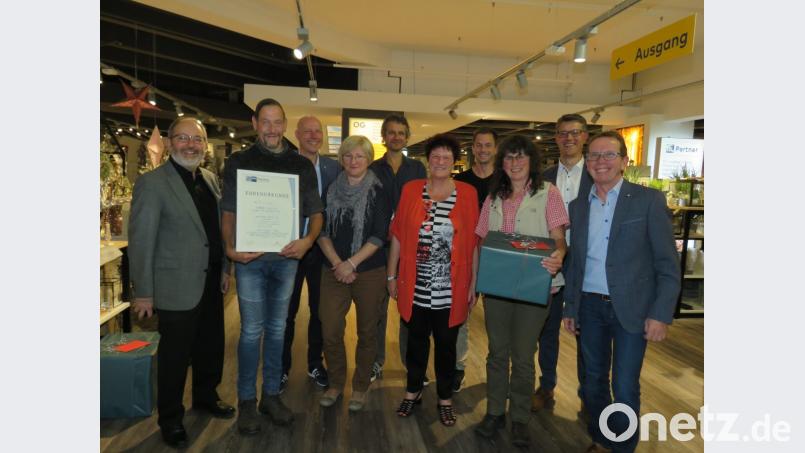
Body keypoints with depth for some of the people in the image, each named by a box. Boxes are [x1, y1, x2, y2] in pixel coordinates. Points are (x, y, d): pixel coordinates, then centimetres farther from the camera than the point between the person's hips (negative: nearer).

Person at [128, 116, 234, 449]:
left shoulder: (210, 179, 7)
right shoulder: (152, 183, -13)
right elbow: (140, 241, -14)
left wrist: (225, 268, 13)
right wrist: (143, 292, -13)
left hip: (210, 283, 7)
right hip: (177, 288, -6)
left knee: (212, 346, 20)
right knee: (175, 355, 9)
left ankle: (206, 397, 43)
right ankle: (170, 420, 30)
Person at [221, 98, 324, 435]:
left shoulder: (302, 165, 8)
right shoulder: (238, 162, 4)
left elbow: (315, 212, 6)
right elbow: (228, 211, 1)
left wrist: (308, 239, -14)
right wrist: (230, 247, -16)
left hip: (287, 257, 2)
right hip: (249, 258, -2)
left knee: (277, 328, 12)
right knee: (251, 330, 3)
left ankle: (271, 395, 25)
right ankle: (246, 401, 18)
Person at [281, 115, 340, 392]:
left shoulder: (334, 168, 3)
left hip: (322, 248, 3)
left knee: (319, 310, 15)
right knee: (287, 312, 11)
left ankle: (315, 364, 34)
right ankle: (282, 368, 29)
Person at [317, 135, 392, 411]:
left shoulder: (378, 193, -2)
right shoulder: (332, 191, 7)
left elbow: (379, 236, -9)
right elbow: (322, 231, 3)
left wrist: (351, 264, -15)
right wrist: (337, 264, -10)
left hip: (370, 272, -2)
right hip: (334, 271, 3)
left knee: (366, 332, 8)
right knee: (330, 331, 1)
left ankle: (360, 387, 27)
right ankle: (335, 383, 25)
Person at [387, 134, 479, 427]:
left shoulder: (467, 193, -2)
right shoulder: (411, 190, 1)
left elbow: (473, 242, 0)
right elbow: (398, 235, 4)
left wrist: (474, 283, 0)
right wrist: (392, 275, 5)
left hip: (450, 289, -1)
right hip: (415, 286, 1)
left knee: (446, 344, 14)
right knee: (416, 340, 17)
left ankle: (445, 398, 33)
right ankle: (412, 391, 38)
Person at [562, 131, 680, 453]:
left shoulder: (649, 200, -6)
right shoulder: (578, 206, 6)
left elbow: (668, 263, -7)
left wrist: (661, 314, -12)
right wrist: (570, 307, 11)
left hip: (631, 308, -4)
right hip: (590, 306, 4)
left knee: (625, 387, 4)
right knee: (594, 380, 15)